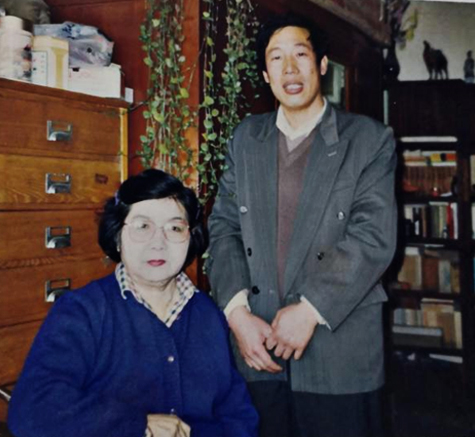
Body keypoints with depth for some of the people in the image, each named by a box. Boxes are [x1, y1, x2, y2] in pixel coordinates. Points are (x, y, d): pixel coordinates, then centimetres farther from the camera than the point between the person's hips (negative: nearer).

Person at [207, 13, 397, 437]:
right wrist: (237, 313, -8)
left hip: (340, 349, -2)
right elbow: (224, 227, 4)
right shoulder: (245, 139, 10)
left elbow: (374, 237, -9)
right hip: (256, 345, 3)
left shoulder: (370, 140, -1)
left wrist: (310, 309, -16)